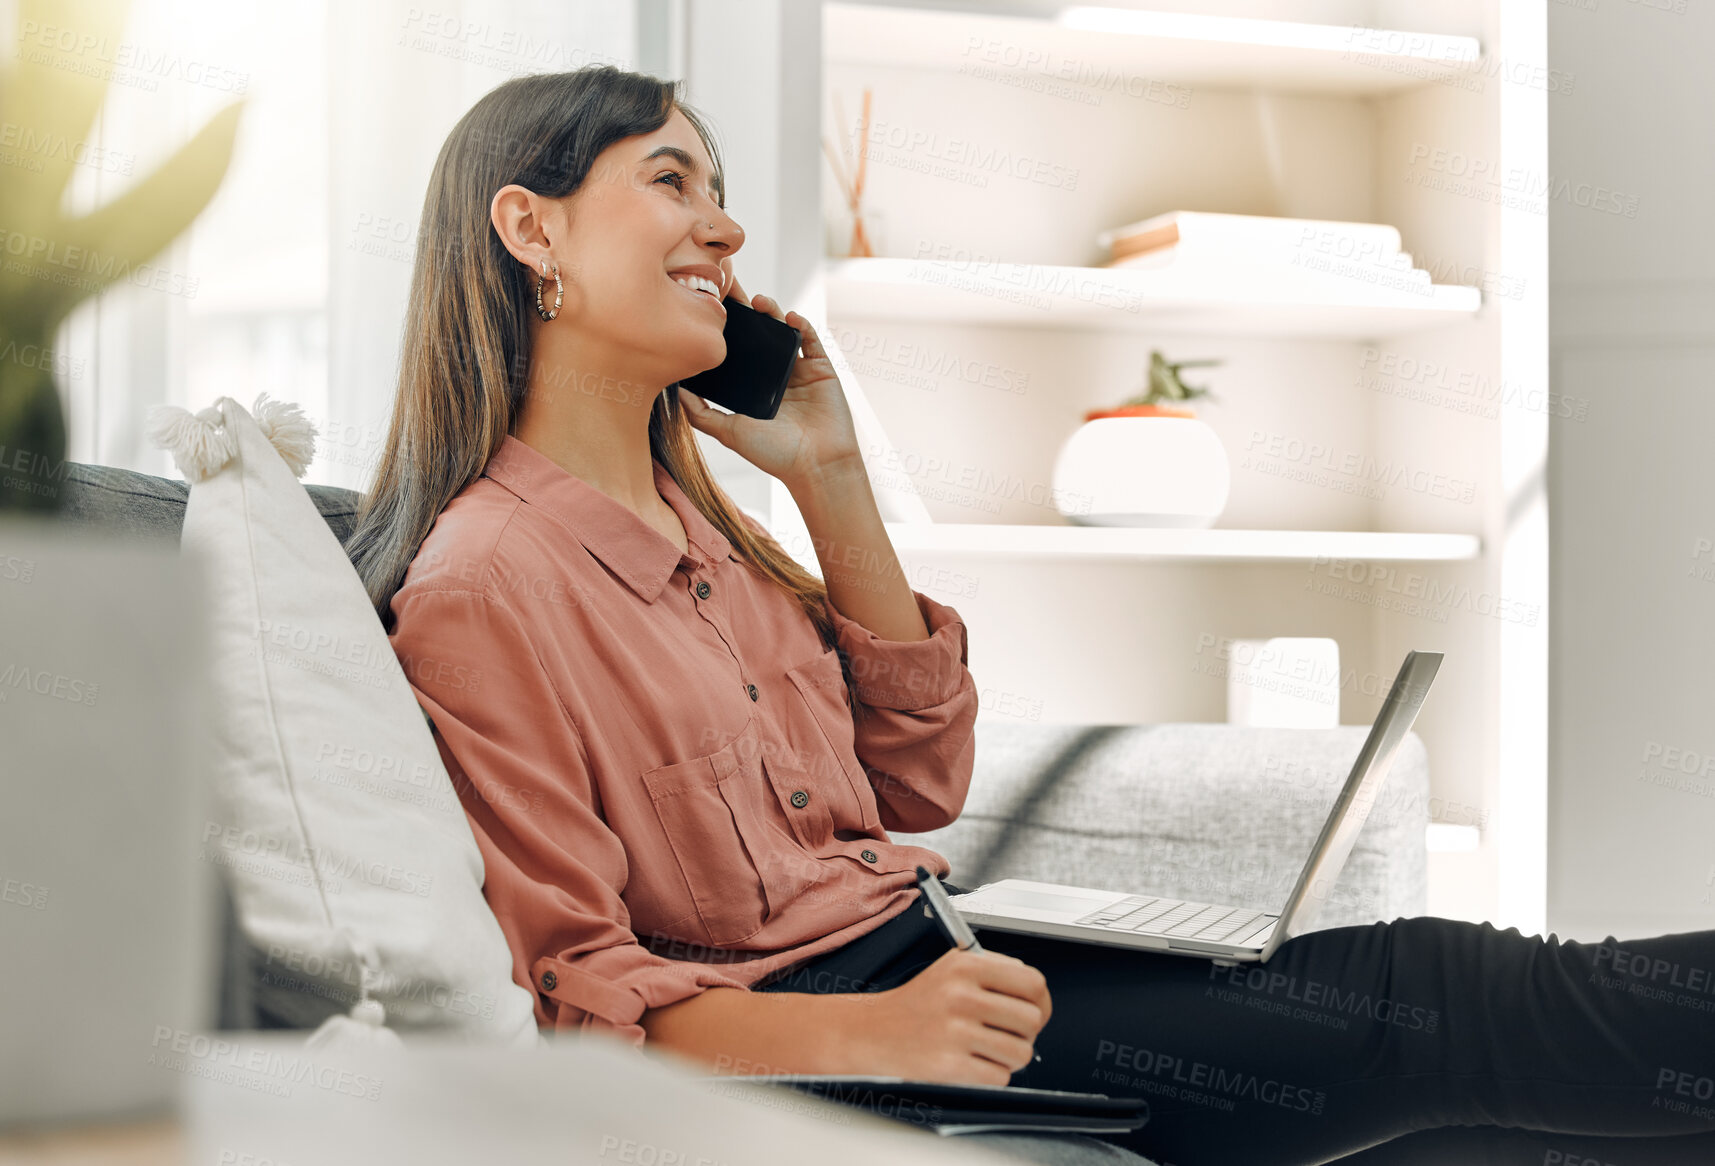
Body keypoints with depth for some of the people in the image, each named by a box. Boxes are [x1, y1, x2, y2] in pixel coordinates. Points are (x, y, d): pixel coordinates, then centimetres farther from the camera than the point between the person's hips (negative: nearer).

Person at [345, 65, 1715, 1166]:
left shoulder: (682, 514, 13)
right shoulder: (478, 590, -14)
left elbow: (917, 782, 14)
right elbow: (565, 990, -16)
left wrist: (829, 479, 6)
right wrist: (869, 1035, -30)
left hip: (927, 946, 8)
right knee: (1436, 1004, -11)